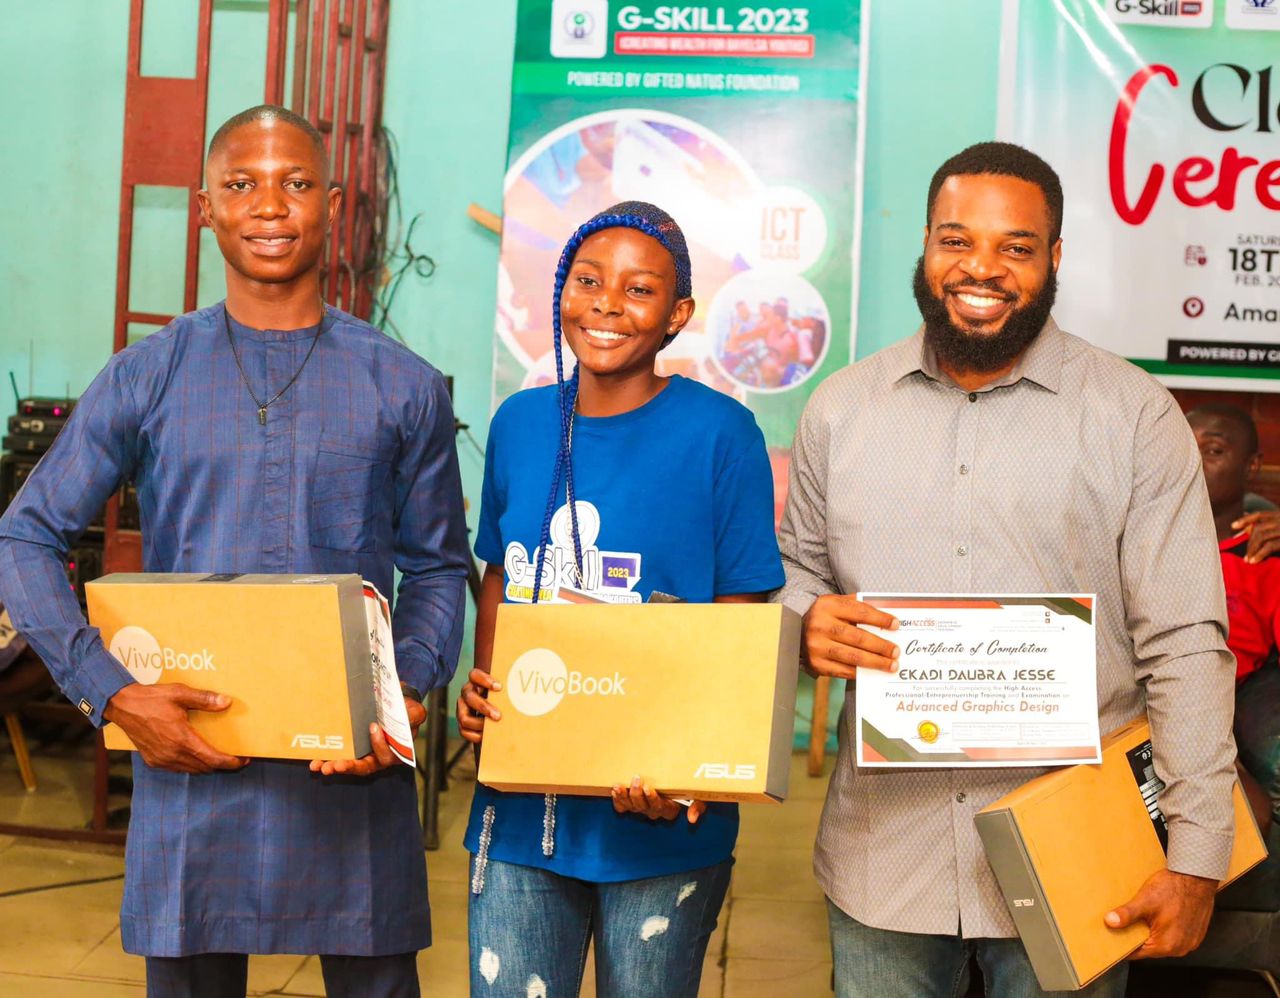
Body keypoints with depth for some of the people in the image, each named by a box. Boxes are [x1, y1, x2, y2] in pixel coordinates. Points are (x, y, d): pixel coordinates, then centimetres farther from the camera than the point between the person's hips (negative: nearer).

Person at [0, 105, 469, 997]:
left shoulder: (404, 388, 3)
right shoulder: (147, 377, 3)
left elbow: (438, 566, 7)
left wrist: (410, 691, -11)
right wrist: (111, 691, -10)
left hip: (355, 763, 0)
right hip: (189, 759, 0)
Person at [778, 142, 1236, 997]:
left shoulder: (1133, 412, -4)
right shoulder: (843, 406, 6)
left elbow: (1184, 645, -5)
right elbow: (799, 569, 15)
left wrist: (1197, 861, -9)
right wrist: (808, 622, -10)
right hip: (882, 854, 3)